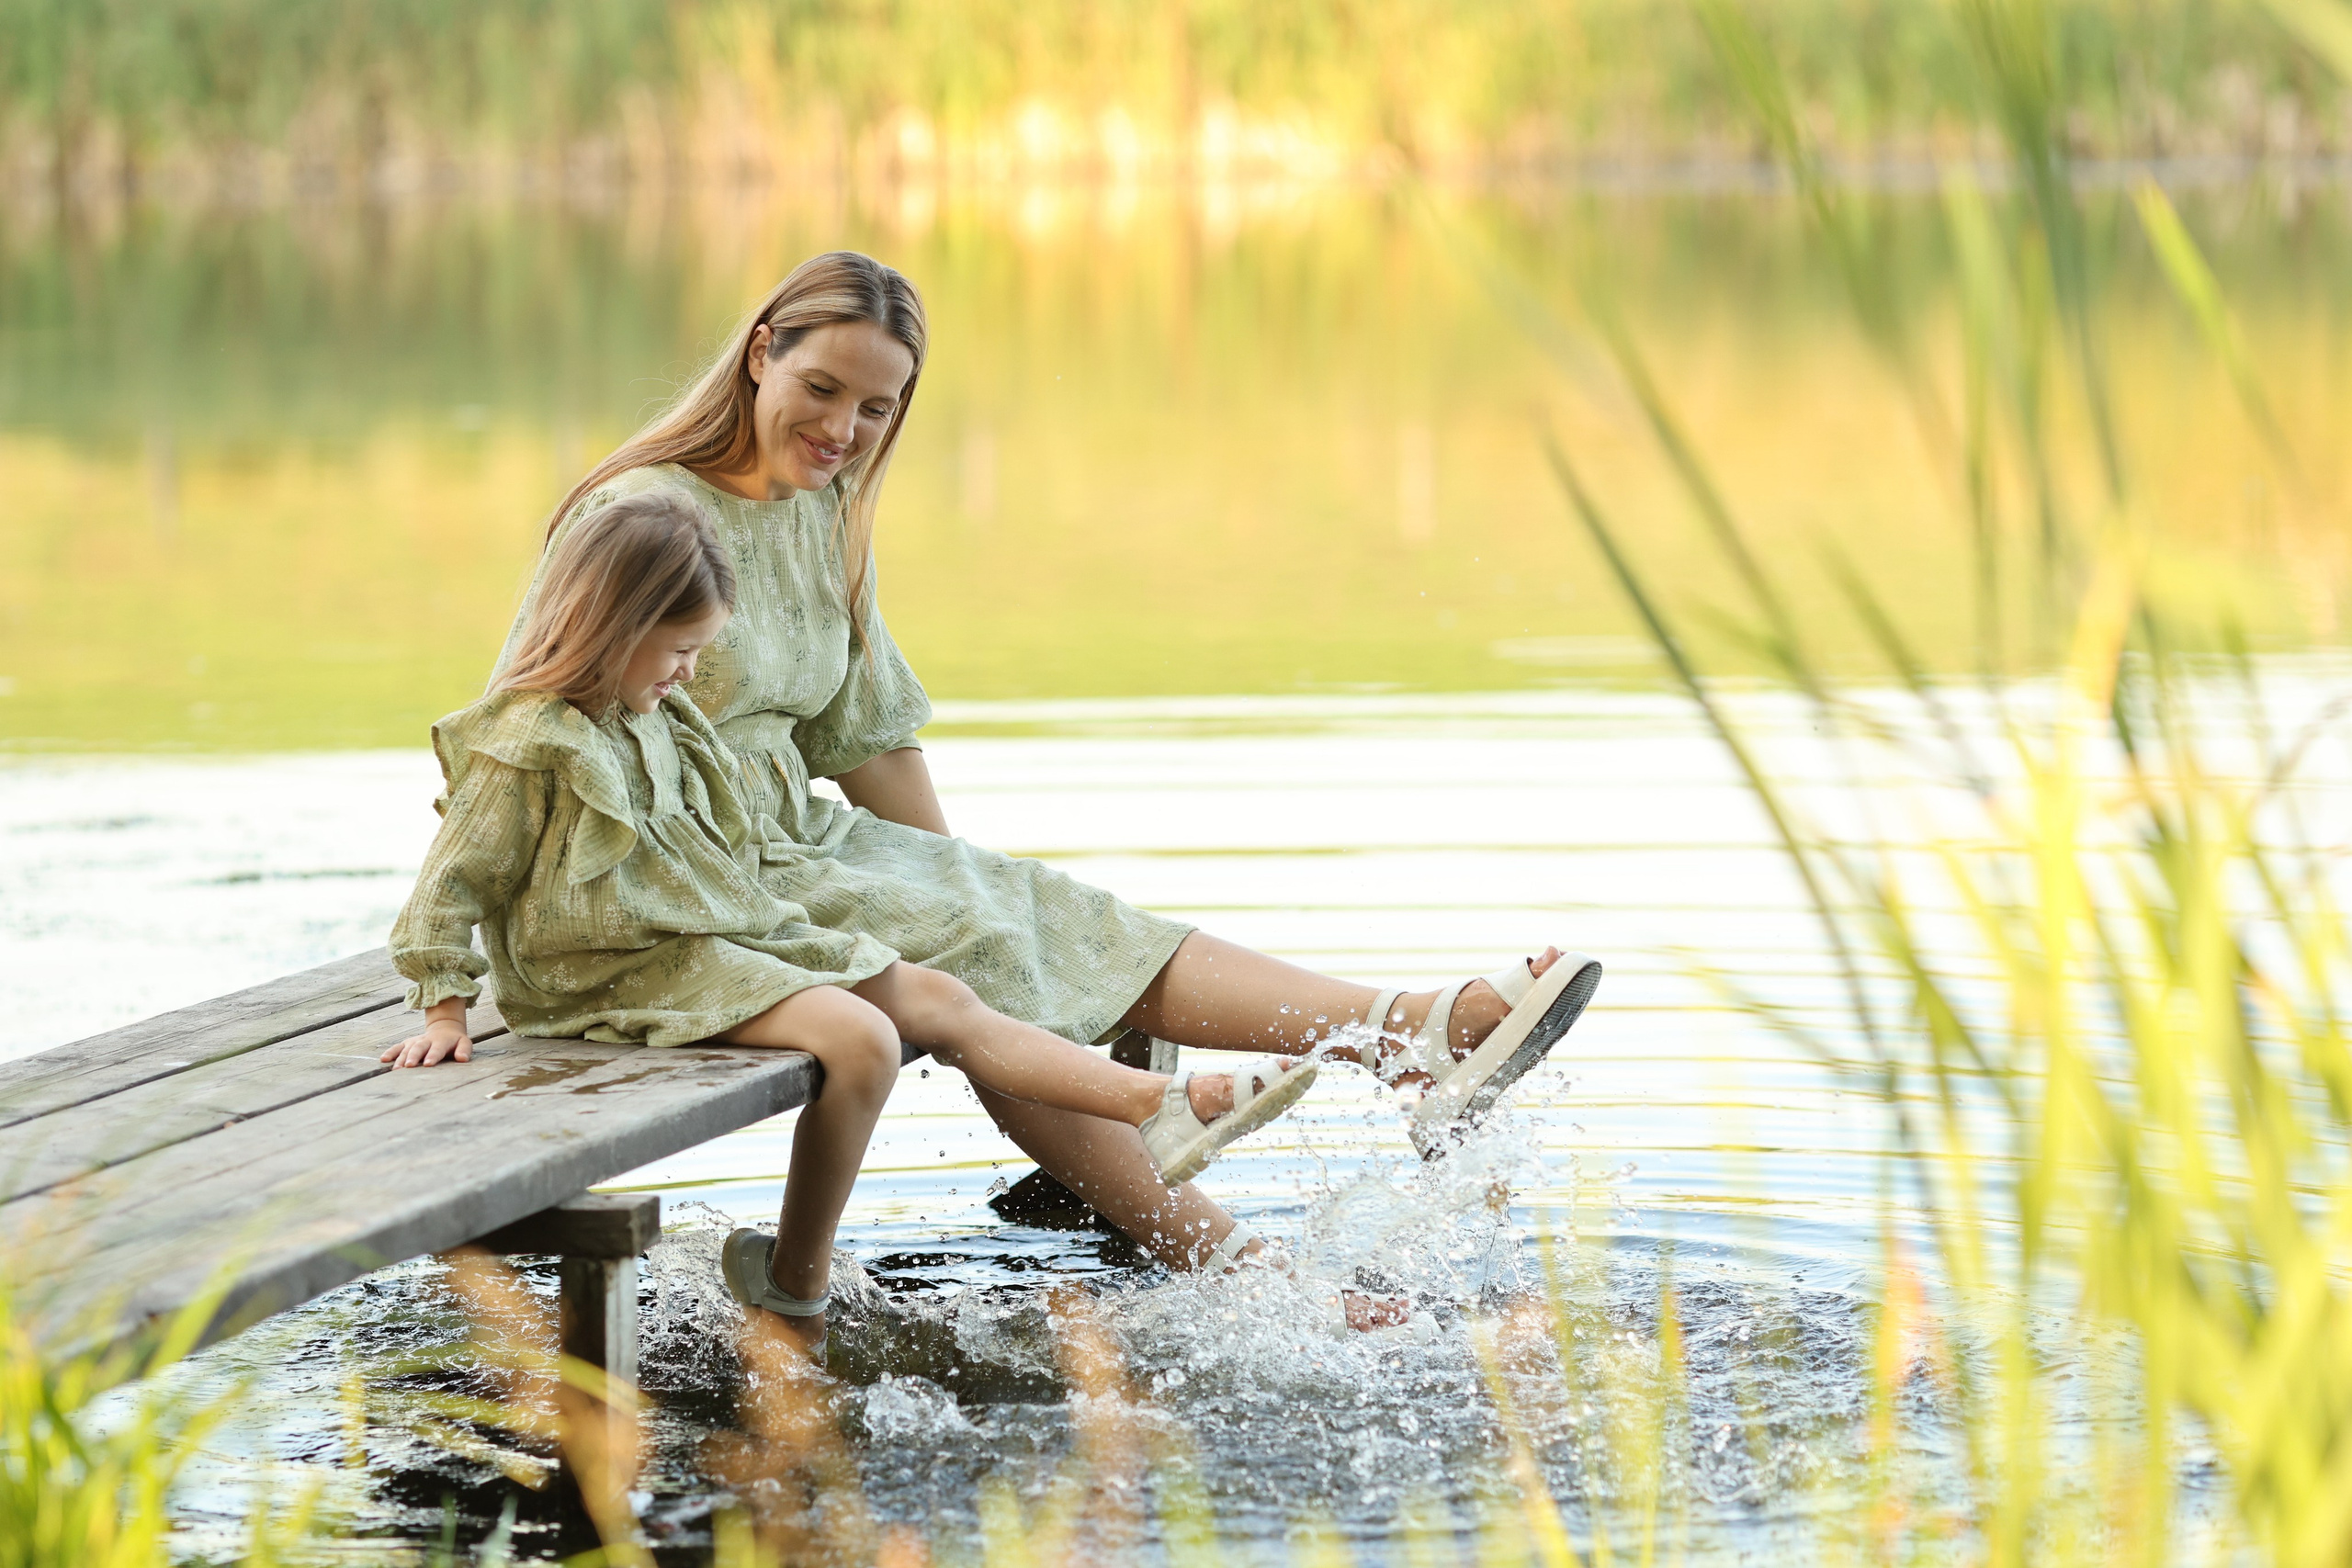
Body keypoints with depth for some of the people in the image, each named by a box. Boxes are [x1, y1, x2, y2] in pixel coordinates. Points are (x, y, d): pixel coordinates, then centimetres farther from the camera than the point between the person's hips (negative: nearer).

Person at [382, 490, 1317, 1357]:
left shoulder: (657, 718, 13)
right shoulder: (525, 747, -15)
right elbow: (456, 881, -13)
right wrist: (444, 1010, -14)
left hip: (730, 930, 9)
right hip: (636, 972, -9)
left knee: (937, 999, 0)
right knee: (861, 1036, -26)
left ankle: (1167, 1109, -4)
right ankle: (796, 1281, -18)